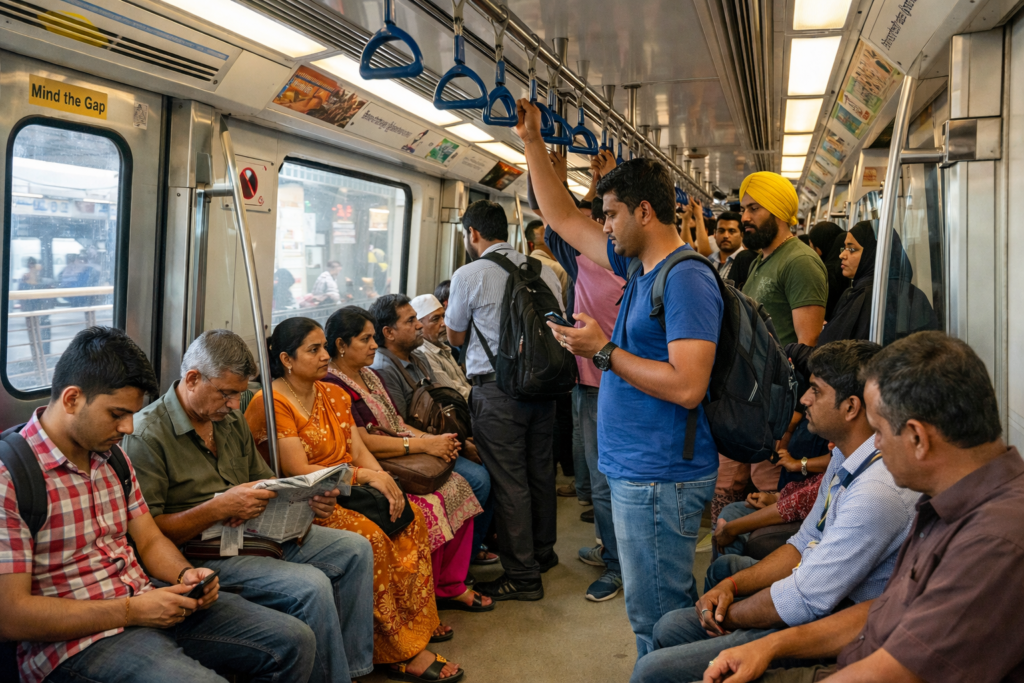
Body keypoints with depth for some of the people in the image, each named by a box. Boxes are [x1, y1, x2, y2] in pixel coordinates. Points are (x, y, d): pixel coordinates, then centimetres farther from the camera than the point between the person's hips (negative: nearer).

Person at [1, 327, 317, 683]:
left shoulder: (113, 457, 11)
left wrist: (184, 574, -6)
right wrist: (130, 611, -19)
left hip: (146, 600, 8)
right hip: (78, 639, -8)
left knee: (294, 641, 0)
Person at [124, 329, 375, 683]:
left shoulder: (231, 419, 12)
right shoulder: (147, 434, -14)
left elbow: (264, 479, 19)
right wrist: (219, 508, -26)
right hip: (203, 555, -9)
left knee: (355, 548, 0)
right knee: (311, 586, -27)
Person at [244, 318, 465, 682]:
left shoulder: (333, 395, 12)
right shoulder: (272, 403, -14)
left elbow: (359, 450, 7)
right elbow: (299, 471, -18)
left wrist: (385, 481, -12)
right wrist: (365, 475, -17)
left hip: (345, 490, 8)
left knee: (410, 516, -10)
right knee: (371, 535, -28)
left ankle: (416, 621, 1)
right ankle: (402, 652, -15)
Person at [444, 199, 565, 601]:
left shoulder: (469, 275, -7)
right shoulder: (543, 271, 6)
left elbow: (456, 336, 5)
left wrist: (448, 313, 26)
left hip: (496, 387, -6)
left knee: (508, 482, 0)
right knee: (539, 470, 17)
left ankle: (522, 575, 7)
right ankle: (543, 551, 34)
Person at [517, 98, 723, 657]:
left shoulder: (687, 279, -18)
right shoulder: (638, 265, 12)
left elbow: (687, 386, -26)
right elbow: (563, 219, 20)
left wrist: (604, 352, -17)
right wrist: (533, 143, 17)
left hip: (660, 479, -10)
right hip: (634, 470, 10)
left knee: (657, 620, 1)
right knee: (663, 609, 21)